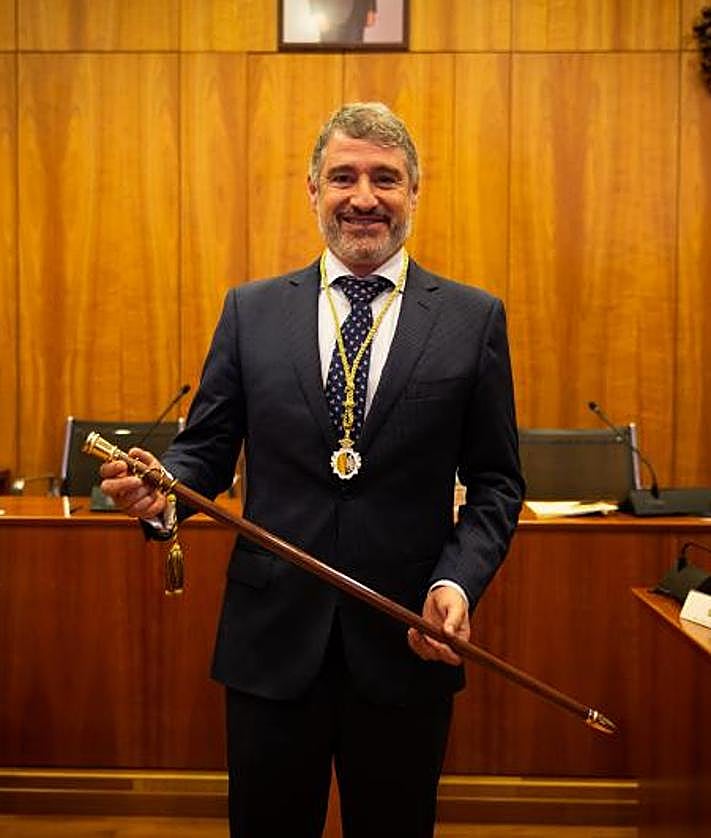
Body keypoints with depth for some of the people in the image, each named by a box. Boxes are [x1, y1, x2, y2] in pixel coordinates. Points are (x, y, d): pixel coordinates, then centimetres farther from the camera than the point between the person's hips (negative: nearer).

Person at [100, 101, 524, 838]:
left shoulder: (474, 319, 1)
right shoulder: (251, 310, 4)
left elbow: (495, 480, 2)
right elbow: (207, 445, 6)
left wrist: (458, 582, -14)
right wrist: (161, 486, -16)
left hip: (408, 641, 0)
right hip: (272, 638, 1)